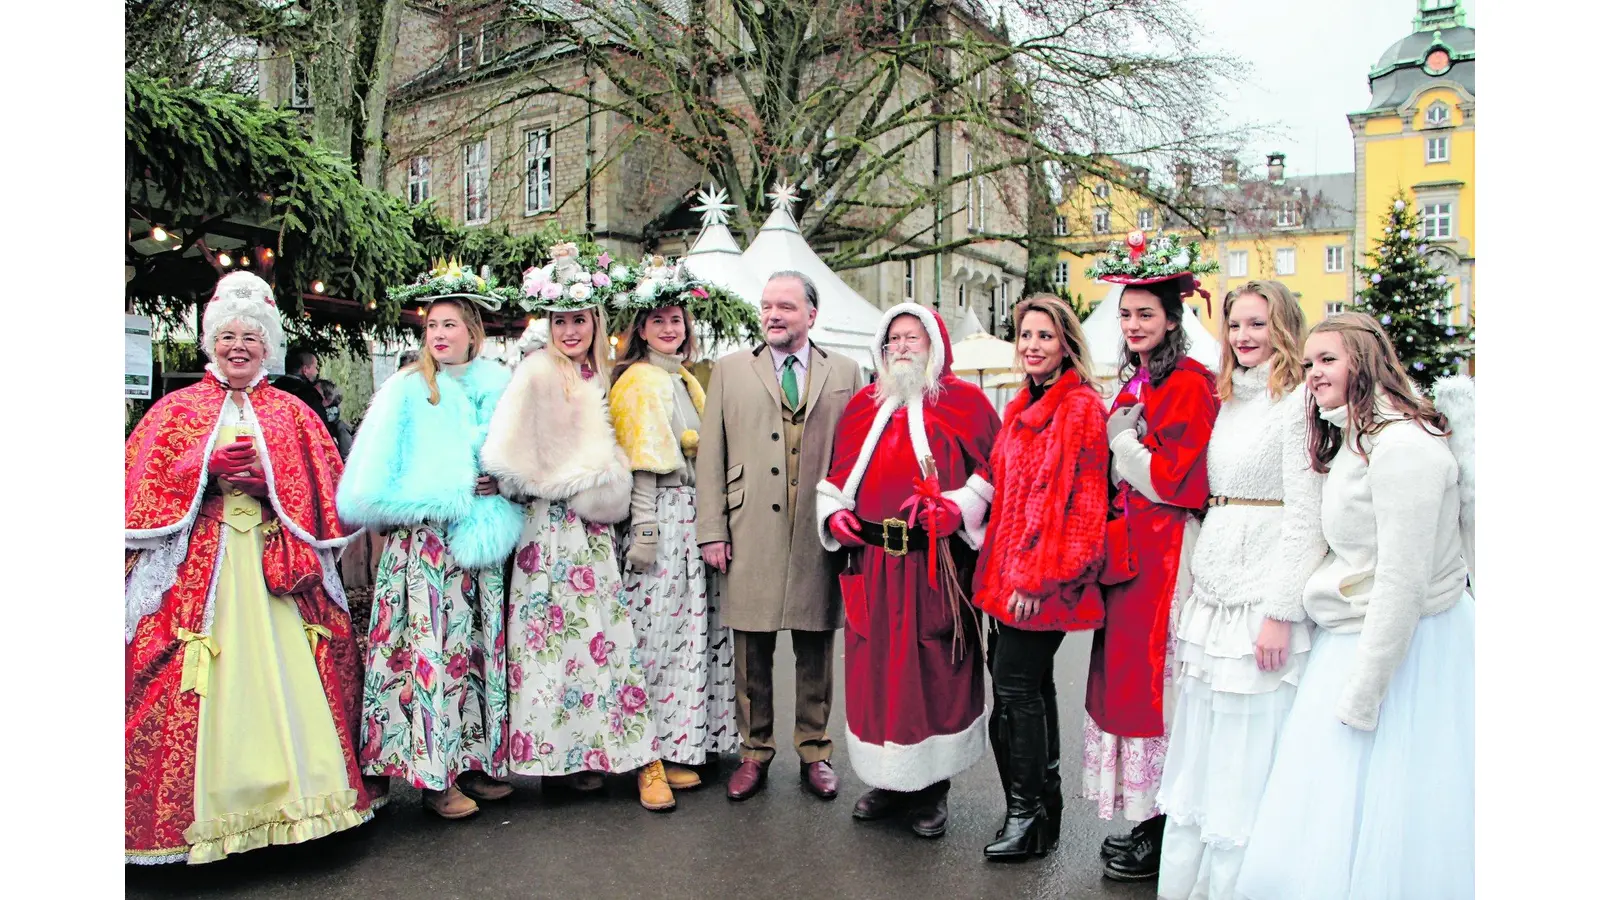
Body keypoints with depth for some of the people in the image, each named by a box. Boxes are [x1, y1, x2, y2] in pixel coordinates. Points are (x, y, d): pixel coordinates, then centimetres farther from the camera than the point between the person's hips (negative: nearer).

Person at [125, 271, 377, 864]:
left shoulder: (292, 414, 13)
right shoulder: (178, 409, 11)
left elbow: (325, 491, 7)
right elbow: (143, 488, 4)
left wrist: (270, 481, -8)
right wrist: (208, 467, -10)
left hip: (277, 561, 1)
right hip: (196, 564, 0)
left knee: (284, 676, -2)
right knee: (205, 684, -6)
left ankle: (296, 787, 8)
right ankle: (201, 804, 6)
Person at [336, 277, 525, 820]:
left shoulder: (497, 389, 11)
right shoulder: (407, 390, 2)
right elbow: (378, 479, -3)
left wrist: (499, 481, -6)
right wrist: (455, 494, -11)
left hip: (479, 537, 4)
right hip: (423, 541, -4)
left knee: (481, 646, 6)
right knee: (433, 647, -6)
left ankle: (476, 761, 16)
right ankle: (434, 774, 2)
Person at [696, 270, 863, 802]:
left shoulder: (845, 374, 9)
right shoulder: (730, 370, 9)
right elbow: (710, 456, 5)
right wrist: (711, 531, -2)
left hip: (821, 536, 0)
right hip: (749, 536, 0)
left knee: (815, 652, 10)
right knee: (752, 653, 8)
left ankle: (815, 753, 25)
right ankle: (754, 753, 24)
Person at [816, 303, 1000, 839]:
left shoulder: (964, 402, 4)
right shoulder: (863, 406, 15)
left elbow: (995, 470, -2)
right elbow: (839, 471, 19)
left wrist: (958, 508, -16)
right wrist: (833, 513, 3)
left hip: (938, 564, -3)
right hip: (872, 562, 4)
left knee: (935, 671, 2)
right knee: (875, 668, 7)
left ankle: (932, 788, 17)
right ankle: (889, 779, 23)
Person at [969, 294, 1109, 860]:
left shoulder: (1082, 408, -11)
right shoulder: (1020, 409, 15)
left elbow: (1083, 505, -16)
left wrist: (1039, 578, -17)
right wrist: (1000, 571, 15)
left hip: (1044, 583, -8)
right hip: (1009, 573, 8)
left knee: (1015, 687, -4)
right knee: (1032, 686, 15)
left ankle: (1027, 814, 11)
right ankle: (1045, 803, 29)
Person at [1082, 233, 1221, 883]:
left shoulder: (1189, 385, -12)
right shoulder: (1132, 385, 15)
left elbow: (1177, 480, -17)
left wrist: (1123, 441, -8)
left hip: (1164, 553, -8)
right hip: (1125, 548, 9)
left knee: (1153, 680, -2)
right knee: (1124, 675, 12)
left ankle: (1163, 835, 12)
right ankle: (1143, 818, 25)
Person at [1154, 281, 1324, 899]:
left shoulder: (1298, 401, -8)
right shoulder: (1227, 401, 15)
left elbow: (1305, 518, -14)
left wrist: (1280, 613, -17)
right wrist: (1193, 588, 13)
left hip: (1264, 597, -7)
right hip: (1212, 594, 8)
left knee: (1248, 759, 1)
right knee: (1200, 750, 14)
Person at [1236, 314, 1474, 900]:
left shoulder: (1402, 445, -19)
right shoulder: (1352, 443, 12)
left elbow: (1402, 582, -22)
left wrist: (1359, 699, -19)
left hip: (1403, 648, -9)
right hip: (1352, 638, 9)